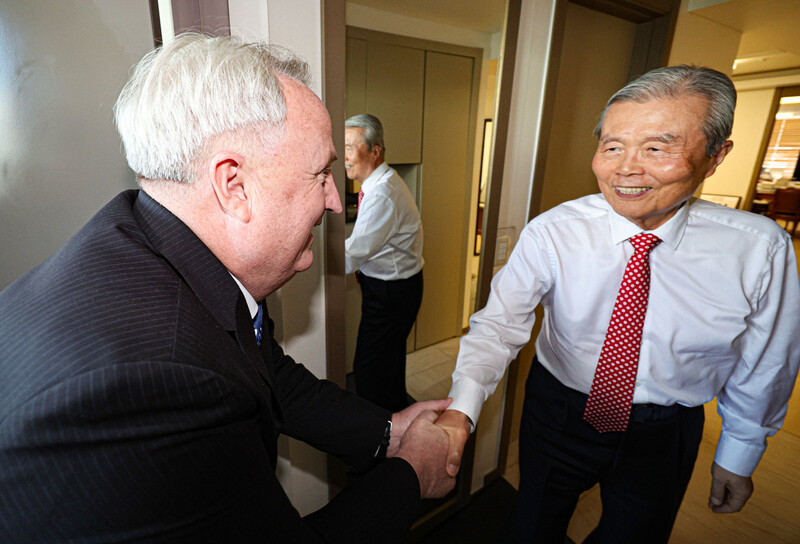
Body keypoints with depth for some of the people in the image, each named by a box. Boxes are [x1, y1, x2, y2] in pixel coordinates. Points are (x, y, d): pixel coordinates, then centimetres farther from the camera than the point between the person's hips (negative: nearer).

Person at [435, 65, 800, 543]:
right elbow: (499, 324, -22)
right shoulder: (552, 233, -21)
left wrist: (739, 456, 8)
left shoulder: (761, 248, -16)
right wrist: (462, 408, -38)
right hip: (558, 412, 0)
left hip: (665, 436, 1)